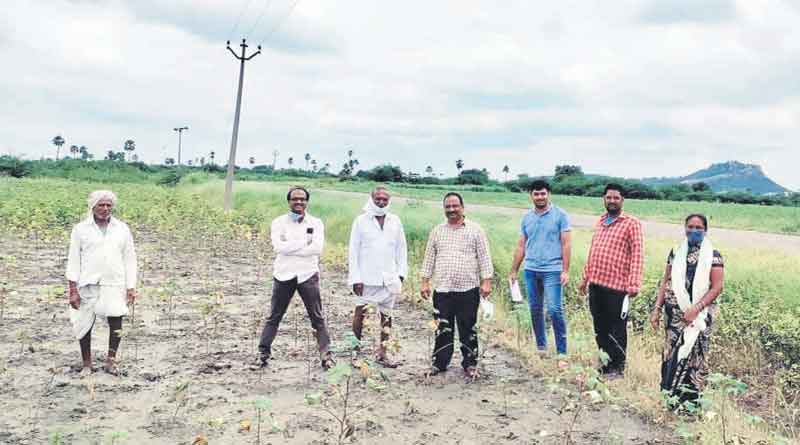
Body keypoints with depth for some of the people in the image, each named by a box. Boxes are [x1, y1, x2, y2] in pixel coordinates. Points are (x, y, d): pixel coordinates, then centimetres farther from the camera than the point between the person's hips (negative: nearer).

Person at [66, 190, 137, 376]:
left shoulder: (122, 229, 10)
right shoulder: (81, 229, 5)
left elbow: (129, 259, 11)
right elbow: (73, 260, 4)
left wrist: (131, 287, 5)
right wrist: (73, 289, -3)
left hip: (114, 284, 1)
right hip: (88, 284, 0)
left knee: (116, 323, -8)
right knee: (84, 324, 3)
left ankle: (111, 360, 10)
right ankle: (87, 364, 19)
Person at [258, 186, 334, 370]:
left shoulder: (316, 223, 4)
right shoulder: (279, 222, 4)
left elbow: (318, 248, -12)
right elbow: (278, 246, -13)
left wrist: (290, 248, -13)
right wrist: (304, 242, -13)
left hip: (308, 275, 0)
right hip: (283, 275, 0)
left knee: (317, 318, 1)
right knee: (274, 317, 7)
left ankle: (326, 355, 5)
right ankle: (263, 353, 15)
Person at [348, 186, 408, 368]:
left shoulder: (395, 221, 8)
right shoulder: (361, 220, 0)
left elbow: (401, 248, 11)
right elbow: (353, 250, -2)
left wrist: (401, 273, 2)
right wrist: (355, 278, -8)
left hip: (389, 278, 3)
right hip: (366, 278, -3)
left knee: (386, 316, 7)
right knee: (360, 315, -3)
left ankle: (382, 354, 15)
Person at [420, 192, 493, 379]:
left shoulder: (475, 230, 3)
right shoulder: (437, 231, 11)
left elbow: (484, 257, 0)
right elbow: (429, 258, 13)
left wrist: (486, 281, -7)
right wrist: (425, 281, 8)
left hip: (468, 289, -2)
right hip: (442, 289, 2)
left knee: (468, 329, 5)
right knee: (442, 329, 6)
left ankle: (470, 364, 17)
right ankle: (439, 363, 18)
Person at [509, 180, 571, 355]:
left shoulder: (560, 215, -2)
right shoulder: (527, 219, 11)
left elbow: (566, 244, -4)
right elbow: (521, 247, 15)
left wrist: (565, 270, -11)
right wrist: (514, 271, 12)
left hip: (552, 270, -5)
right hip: (531, 270, 5)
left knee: (554, 309, -10)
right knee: (535, 309, 10)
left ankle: (562, 351, -3)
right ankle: (541, 347, 22)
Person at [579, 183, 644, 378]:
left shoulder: (631, 223, -6)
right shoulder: (600, 222, 15)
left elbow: (637, 255, -12)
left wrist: (633, 284, -18)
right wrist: (586, 277, 20)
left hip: (616, 286, -7)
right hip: (596, 284, 7)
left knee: (616, 329, 2)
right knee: (600, 327, 14)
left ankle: (617, 367, 15)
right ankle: (605, 363, 27)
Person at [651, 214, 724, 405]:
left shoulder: (713, 255, -1)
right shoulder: (676, 252, 11)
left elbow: (717, 287, -7)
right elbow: (666, 282, 13)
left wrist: (696, 309, -15)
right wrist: (657, 308, 5)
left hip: (698, 315, -4)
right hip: (675, 314, 4)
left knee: (693, 355, -5)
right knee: (671, 353, 3)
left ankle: (690, 401, 3)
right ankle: (669, 396, 11)